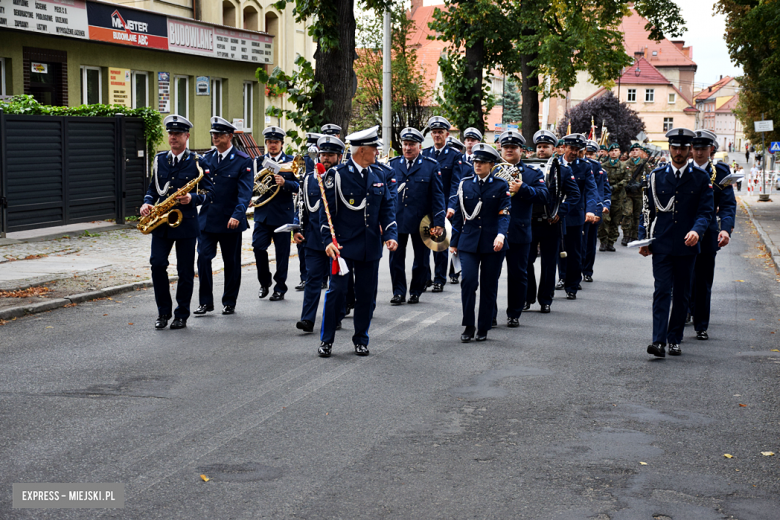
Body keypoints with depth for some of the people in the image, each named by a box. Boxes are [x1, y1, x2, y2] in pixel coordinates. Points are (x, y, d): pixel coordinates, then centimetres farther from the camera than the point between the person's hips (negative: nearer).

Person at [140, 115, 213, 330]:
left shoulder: (196, 162, -2)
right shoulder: (159, 159, 11)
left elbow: (208, 192, -3)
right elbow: (153, 187, 18)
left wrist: (193, 198, -21)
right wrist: (147, 203, -1)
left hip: (186, 222, -3)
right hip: (161, 222, 3)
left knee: (185, 270, 2)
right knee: (157, 264, -7)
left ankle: (182, 315, 13)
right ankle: (163, 312, 7)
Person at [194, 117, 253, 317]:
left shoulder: (243, 161, -6)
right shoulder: (207, 158, 9)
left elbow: (245, 191, -13)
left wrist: (237, 215, -25)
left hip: (230, 221, -3)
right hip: (207, 218, 4)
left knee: (231, 262, 7)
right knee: (203, 258, -5)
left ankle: (229, 302, 19)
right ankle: (206, 302, 3)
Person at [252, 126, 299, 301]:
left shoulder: (290, 162, 4)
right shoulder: (258, 161, 12)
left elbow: (298, 186, -4)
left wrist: (284, 183, -23)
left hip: (283, 213, -2)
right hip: (263, 212, 2)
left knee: (282, 252, 1)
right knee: (258, 247, -9)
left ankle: (280, 288, 11)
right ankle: (264, 282, 11)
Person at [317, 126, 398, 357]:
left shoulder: (378, 176, 9)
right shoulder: (337, 175, -7)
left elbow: (387, 208, 12)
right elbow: (327, 210, -7)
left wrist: (390, 234, -2)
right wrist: (328, 240, -16)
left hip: (370, 247, 5)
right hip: (343, 245, -5)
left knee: (366, 294, 8)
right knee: (337, 290, -4)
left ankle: (361, 340, 21)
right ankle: (326, 340, 7)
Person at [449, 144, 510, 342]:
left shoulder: (501, 186, 2)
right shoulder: (465, 184, 8)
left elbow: (504, 213, -7)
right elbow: (458, 214, 12)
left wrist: (501, 234, -24)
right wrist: (454, 242, 10)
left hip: (492, 243, -1)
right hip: (468, 242, 1)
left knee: (489, 286, 4)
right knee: (468, 281, -12)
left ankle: (483, 327, 16)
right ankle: (468, 325, -1)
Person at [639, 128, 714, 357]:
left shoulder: (701, 177, 4)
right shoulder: (656, 176, 6)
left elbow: (706, 210, 0)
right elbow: (647, 210, 10)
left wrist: (696, 230, -19)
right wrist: (644, 239, 3)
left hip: (687, 245, 1)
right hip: (661, 244, -1)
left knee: (682, 294, 7)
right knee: (662, 291, -9)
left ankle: (674, 340, 16)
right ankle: (658, 341, -15)